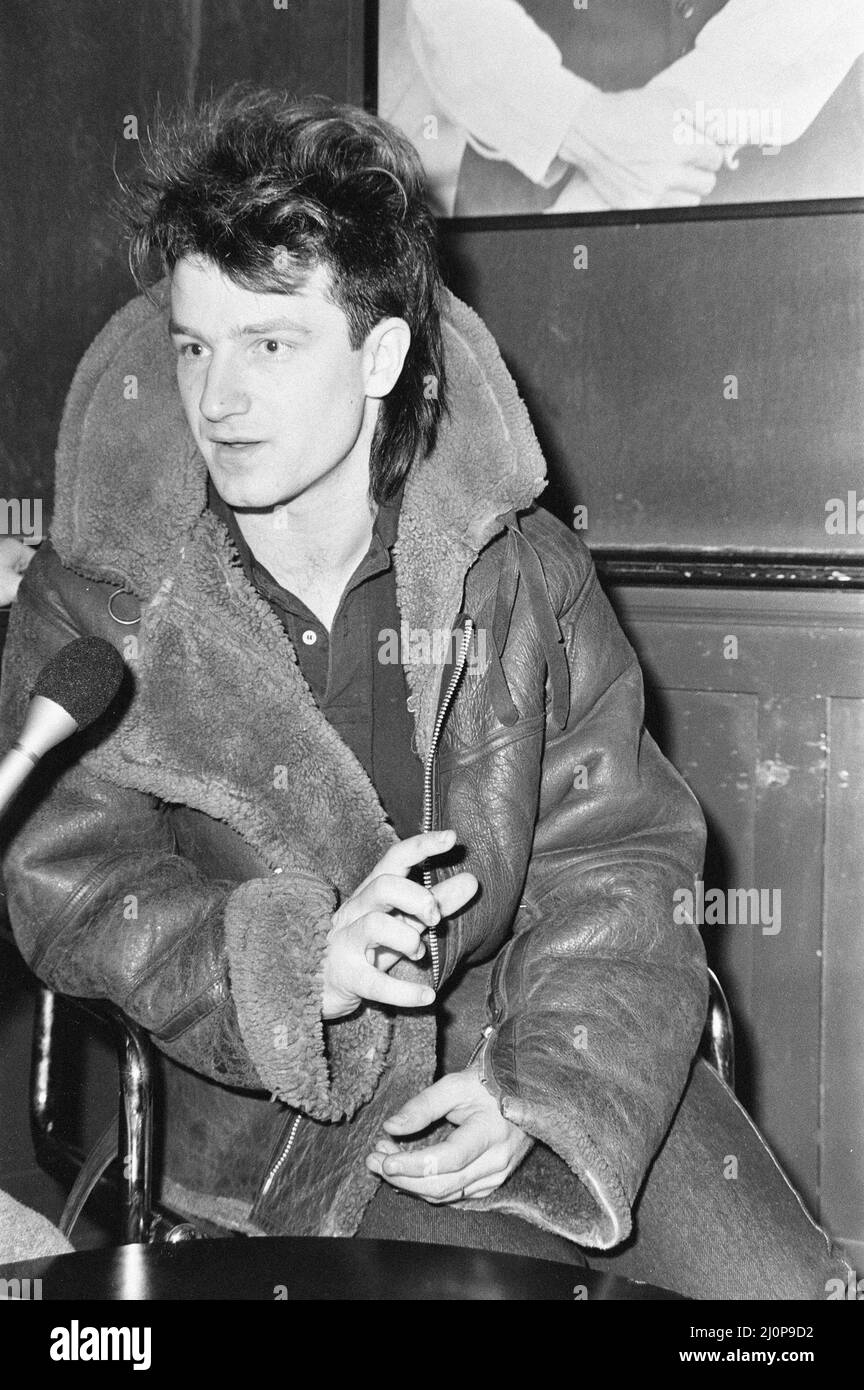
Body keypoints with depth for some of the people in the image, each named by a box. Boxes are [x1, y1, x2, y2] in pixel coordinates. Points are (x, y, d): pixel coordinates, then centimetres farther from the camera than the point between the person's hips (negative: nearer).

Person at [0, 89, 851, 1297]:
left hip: (562, 1068, 2)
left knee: (781, 1286, -9)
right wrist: (300, 960, -27)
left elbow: (617, 858, -3)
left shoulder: (520, 570, -4)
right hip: (272, 1116, -2)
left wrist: (540, 1092, -19)